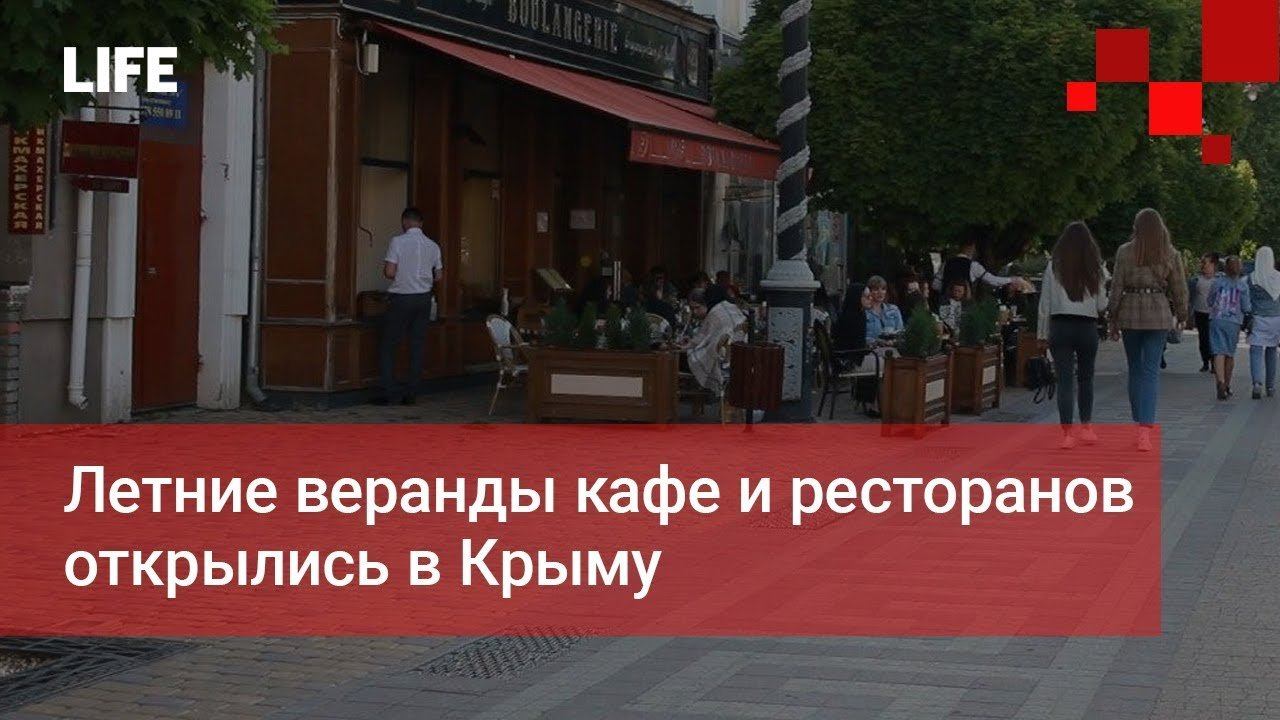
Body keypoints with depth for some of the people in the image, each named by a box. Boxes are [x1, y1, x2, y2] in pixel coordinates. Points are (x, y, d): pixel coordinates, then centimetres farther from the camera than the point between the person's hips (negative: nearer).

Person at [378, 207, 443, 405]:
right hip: (423, 299, 4)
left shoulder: (398, 242, -10)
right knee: (417, 346, 7)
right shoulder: (433, 246, 3)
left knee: (388, 346, 3)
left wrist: (392, 272, 7)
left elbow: (389, 272, -16)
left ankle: (390, 391, -4)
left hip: (401, 298, -4)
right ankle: (411, 394, 7)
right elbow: (438, 277, 7)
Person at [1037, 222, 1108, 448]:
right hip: (1088, 327, 1)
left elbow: (1045, 302, 0)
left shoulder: (1054, 267, -1)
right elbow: (1102, 305, 2)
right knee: (1086, 378, 18)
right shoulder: (1094, 269, 1)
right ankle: (1086, 427, 25)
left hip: (1060, 326, -1)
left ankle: (1067, 433, -5)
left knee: (1065, 379, -1)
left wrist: (1042, 333, 6)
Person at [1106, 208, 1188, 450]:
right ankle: (1145, 427, -16)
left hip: (1130, 314, 0)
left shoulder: (1125, 252, -2)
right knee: (1151, 371, -2)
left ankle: (1139, 422, 21)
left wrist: (1113, 319, 6)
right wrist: (1181, 316, 20)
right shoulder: (1171, 254, 1)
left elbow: (1116, 287, -1)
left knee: (1135, 370, 14)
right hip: (1159, 316, 0)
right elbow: (1179, 288, 6)